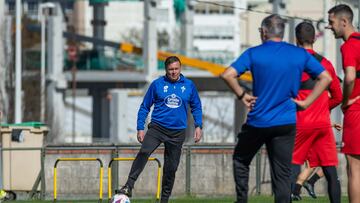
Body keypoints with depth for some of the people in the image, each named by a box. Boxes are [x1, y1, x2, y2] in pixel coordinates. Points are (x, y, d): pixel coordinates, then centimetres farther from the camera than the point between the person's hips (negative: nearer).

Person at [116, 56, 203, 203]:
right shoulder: (157, 84, 1)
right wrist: (140, 128, 0)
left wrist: (198, 126, 5)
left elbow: (196, 107, 16)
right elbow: (145, 107, 6)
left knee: (171, 168, 5)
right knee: (144, 152, -27)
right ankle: (128, 186, -31)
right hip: (157, 128, -2)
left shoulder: (189, 85, 5)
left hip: (177, 132, 2)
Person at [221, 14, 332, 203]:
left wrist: (242, 95, -2)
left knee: (240, 159, 22)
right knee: (282, 175, 2)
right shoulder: (300, 54, 2)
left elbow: (227, 75, -14)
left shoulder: (254, 53, -5)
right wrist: (306, 102, 4)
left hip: (257, 123, -2)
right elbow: (325, 78, 3)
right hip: (286, 124, 2)